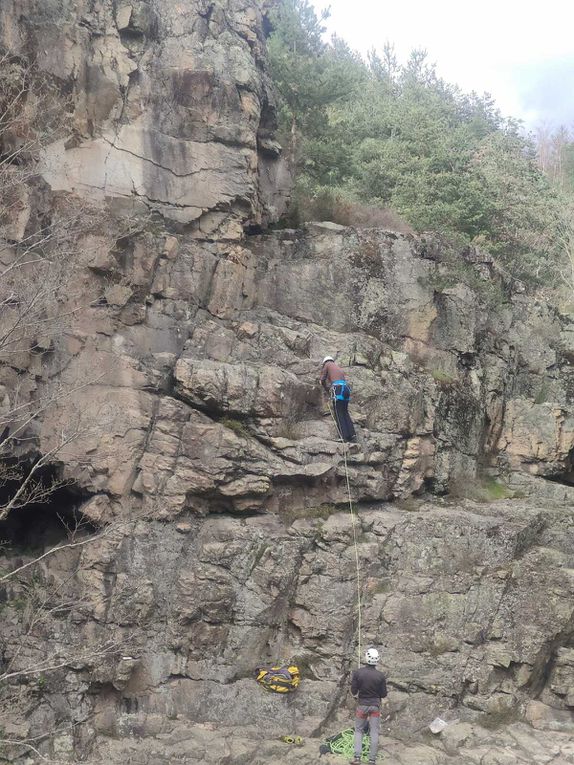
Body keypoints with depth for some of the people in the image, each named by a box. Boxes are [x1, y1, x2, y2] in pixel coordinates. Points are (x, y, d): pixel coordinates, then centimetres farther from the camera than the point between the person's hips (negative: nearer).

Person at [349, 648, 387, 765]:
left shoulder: (357, 673, -12)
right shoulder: (380, 676, -10)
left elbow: (353, 691, -8)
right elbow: (384, 695, -5)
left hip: (362, 705, 0)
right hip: (375, 706, 0)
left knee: (358, 730, 13)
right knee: (374, 732, 6)